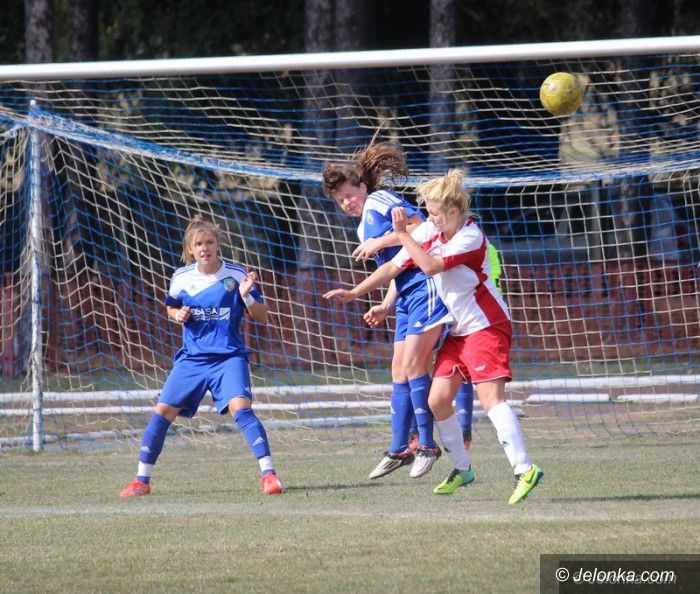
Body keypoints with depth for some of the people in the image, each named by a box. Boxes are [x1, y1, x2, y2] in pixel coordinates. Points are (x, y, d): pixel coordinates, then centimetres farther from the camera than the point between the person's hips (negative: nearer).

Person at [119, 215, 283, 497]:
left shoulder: (237, 275, -6)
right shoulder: (181, 278, 2)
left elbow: (262, 316, -2)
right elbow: (170, 308, 21)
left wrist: (247, 296, -22)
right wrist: (178, 315, -3)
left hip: (229, 357, -3)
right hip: (191, 358, 3)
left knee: (241, 408, -24)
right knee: (162, 411, -2)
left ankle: (268, 474, -20)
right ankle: (141, 481, 10)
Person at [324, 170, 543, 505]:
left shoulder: (471, 237, -18)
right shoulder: (429, 231, 4)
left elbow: (431, 266, -28)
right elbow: (394, 266, 9)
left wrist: (403, 234, -20)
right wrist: (355, 293, 5)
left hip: (485, 326, -8)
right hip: (457, 330, 8)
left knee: (490, 398, -20)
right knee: (438, 400, 3)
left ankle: (524, 470, -26)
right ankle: (462, 470, 17)